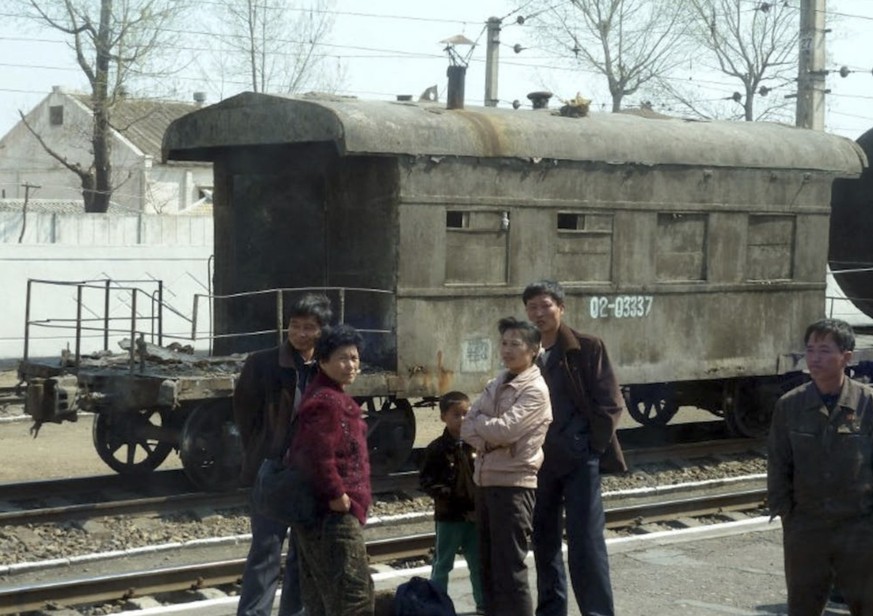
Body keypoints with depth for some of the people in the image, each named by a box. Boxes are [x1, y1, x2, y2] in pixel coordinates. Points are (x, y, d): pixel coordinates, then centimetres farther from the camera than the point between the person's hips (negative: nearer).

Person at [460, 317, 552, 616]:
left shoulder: (535, 390, -11)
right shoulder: (495, 384, 14)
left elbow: (503, 430, -22)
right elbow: (467, 429, 7)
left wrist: (479, 420, -3)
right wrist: (487, 441, -13)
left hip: (513, 484, -8)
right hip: (485, 480, 8)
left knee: (510, 569, -8)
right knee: (489, 565, 13)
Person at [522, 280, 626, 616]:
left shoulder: (587, 348, -5)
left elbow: (610, 404, -5)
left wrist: (593, 446, -8)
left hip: (579, 459, -4)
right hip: (539, 461, 4)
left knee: (585, 543, -6)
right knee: (544, 542, 11)